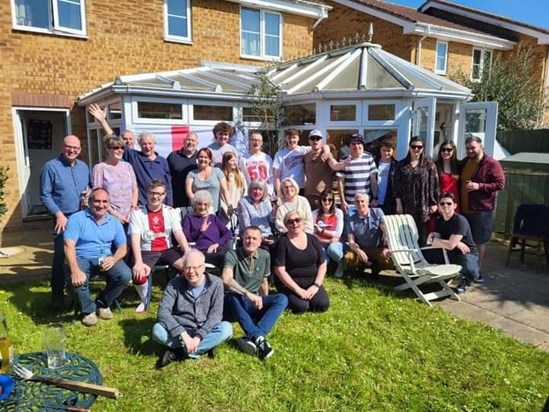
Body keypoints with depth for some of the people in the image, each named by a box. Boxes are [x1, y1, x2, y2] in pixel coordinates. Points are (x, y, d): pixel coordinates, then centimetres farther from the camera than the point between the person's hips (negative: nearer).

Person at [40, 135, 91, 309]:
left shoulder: (83, 167, 11)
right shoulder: (51, 166, -6)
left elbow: (91, 186, 22)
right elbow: (45, 195, -8)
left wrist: (90, 192, -3)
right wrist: (58, 214, -18)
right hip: (64, 218, -5)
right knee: (60, 256, -3)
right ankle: (57, 294, 10)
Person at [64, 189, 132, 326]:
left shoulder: (114, 222, 8)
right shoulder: (77, 218, -4)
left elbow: (123, 247, 5)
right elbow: (69, 246, -14)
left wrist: (114, 259, -20)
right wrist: (75, 270, -31)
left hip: (105, 259, 3)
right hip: (82, 258, -2)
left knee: (125, 275, -23)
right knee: (75, 279, -34)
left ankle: (103, 304, 5)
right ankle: (88, 310, -3)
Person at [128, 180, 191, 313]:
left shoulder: (171, 212, 4)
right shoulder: (137, 213, -3)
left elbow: (180, 235, -6)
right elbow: (135, 239, -13)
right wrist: (138, 262, -28)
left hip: (167, 250, 2)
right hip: (146, 251, -2)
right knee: (138, 274, -30)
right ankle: (145, 301, 4)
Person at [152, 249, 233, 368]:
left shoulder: (215, 283, -9)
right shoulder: (175, 284, -8)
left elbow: (215, 315, -14)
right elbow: (163, 312, -19)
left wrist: (198, 336, -28)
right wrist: (183, 334, -30)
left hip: (205, 332, 0)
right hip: (180, 332, 0)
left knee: (226, 328, -30)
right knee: (157, 330, -29)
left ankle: (178, 353, -24)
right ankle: (204, 347, -20)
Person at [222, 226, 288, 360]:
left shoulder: (265, 255, 4)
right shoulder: (232, 255, -13)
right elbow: (226, 280, -31)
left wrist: (265, 304, 15)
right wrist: (248, 294, -40)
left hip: (253, 304, 4)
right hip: (235, 304, -4)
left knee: (282, 299, -21)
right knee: (231, 296, -38)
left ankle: (252, 339, -39)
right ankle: (258, 338, -45)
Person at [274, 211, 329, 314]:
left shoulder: (313, 239, 2)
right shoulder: (283, 242, -11)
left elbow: (322, 265, 4)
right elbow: (280, 270, -15)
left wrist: (316, 285, -9)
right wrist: (298, 290, -19)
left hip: (311, 281, 4)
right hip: (289, 283, -3)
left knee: (323, 305, -17)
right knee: (301, 307, -26)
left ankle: (308, 295, 14)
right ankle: (287, 298, 7)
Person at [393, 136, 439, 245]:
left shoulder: (429, 164, 5)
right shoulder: (401, 164, 9)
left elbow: (434, 184, 1)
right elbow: (397, 185, 5)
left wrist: (434, 203, -4)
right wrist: (398, 203, -2)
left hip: (423, 206, -1)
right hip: (406, 206, 1)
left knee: (422, 234, 1)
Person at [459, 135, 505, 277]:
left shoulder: (492, 163, -8)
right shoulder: (464, 162, 11)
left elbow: (500, 183, -12)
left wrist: (479, 186, -22)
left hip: (481, 210, -6)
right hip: (464, 209, 6)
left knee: (479, 242, 3)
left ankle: (478, 271, 14)